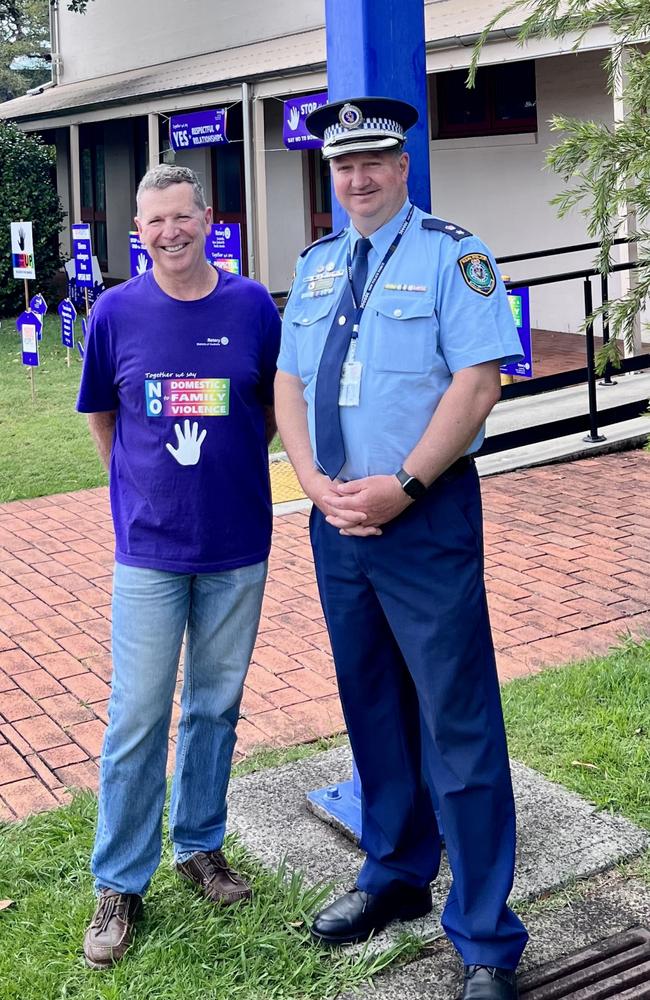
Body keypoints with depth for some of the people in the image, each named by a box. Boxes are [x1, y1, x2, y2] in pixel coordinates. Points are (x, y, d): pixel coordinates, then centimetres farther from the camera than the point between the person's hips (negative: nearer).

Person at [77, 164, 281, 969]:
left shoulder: (251, 305, -2)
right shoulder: (116, 312, -3)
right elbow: (100, 416, 10)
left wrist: (230, 471, 7)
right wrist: (148, 484, 7)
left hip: (238, 547, 1)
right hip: (149, 547, -1)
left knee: (215, 705, 13)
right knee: (137, 716, 2)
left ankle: (201, 845, 32)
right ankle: (119, 885, 16)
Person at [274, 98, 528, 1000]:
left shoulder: (452, 255, -5)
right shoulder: (316, 266, 13)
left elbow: (478, 381, -14)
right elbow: (289, 382, 10)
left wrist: (402, 485, -19)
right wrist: (318, 482, -6)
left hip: (427, 518, -6)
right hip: (337, 519, 6)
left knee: (457, 723, -3)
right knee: (372, 707, 17)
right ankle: (395, 876, 37)